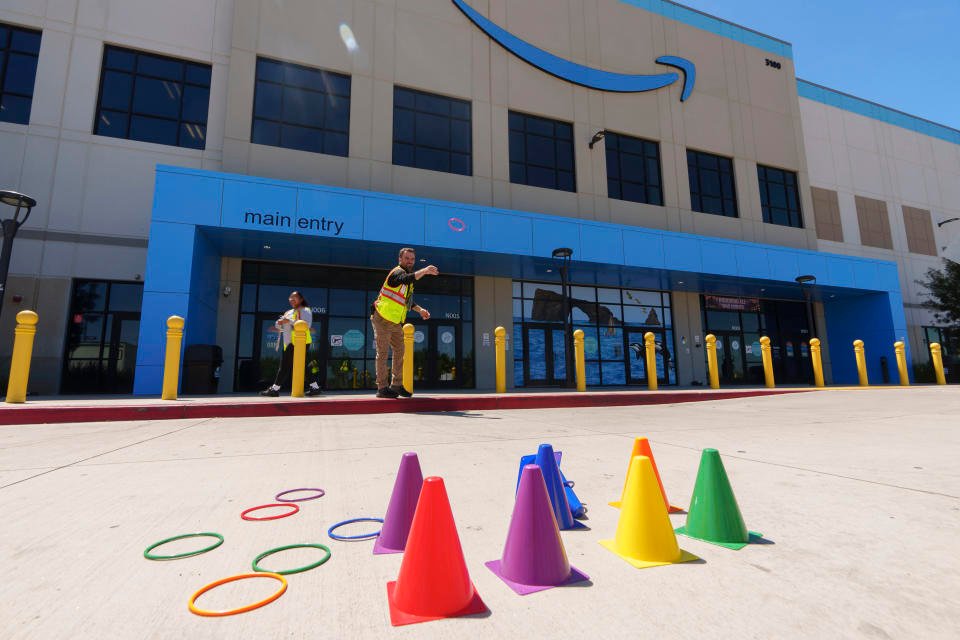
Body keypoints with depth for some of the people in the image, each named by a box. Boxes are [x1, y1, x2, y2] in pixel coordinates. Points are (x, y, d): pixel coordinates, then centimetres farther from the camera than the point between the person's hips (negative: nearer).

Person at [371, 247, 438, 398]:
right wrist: (424, 271, -51)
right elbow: (406, 279, -40)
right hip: (382, 319, -9)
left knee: (399, 352, 12)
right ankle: (382, 388, 2)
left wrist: (419, 309, 12)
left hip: (396, 322, 9)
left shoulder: (408, 274, 14)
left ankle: (396, 385, 21)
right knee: (383, 353, -4)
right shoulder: (397, 272, -13)